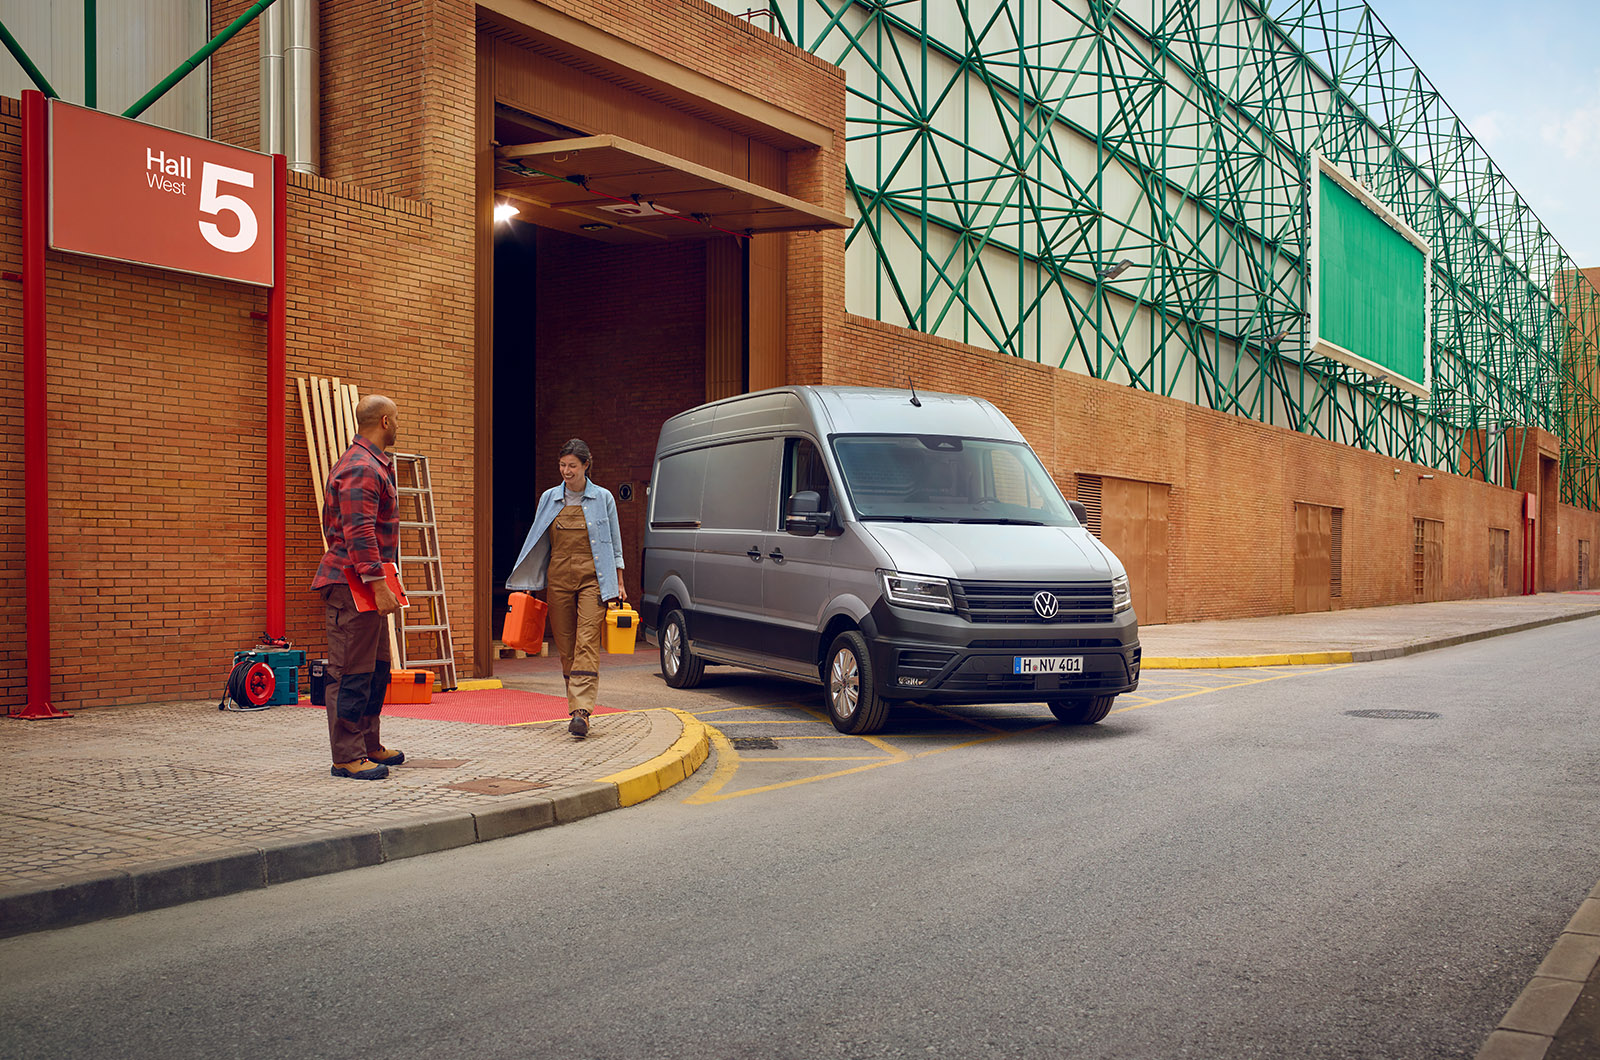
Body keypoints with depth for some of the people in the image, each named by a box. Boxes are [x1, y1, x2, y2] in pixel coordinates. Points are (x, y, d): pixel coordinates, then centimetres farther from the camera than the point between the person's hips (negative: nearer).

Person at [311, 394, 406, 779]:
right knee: (351, 672, -7)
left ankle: (368, 745, 24)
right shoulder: (361, 469, -16)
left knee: (376, 668, 16)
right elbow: (359, 534, -24)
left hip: (365, 584, 11)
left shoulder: (374, 464, 19)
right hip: (352, 584, -11)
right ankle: (347, 757, -4)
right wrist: (378, 584, -26)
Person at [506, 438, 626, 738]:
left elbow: (614, 543, 10)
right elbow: (538, 542, 16)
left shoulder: (603, 498, 5)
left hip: (591, 578, -3)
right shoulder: (549, 499, 10)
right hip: (558, 579, 3)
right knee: (565, 647, 3)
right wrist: (529, 582, 12)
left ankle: (581, 712, -21)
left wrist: (619, 582, 6)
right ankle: (576, 708, 13)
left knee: (587, 645, -14)